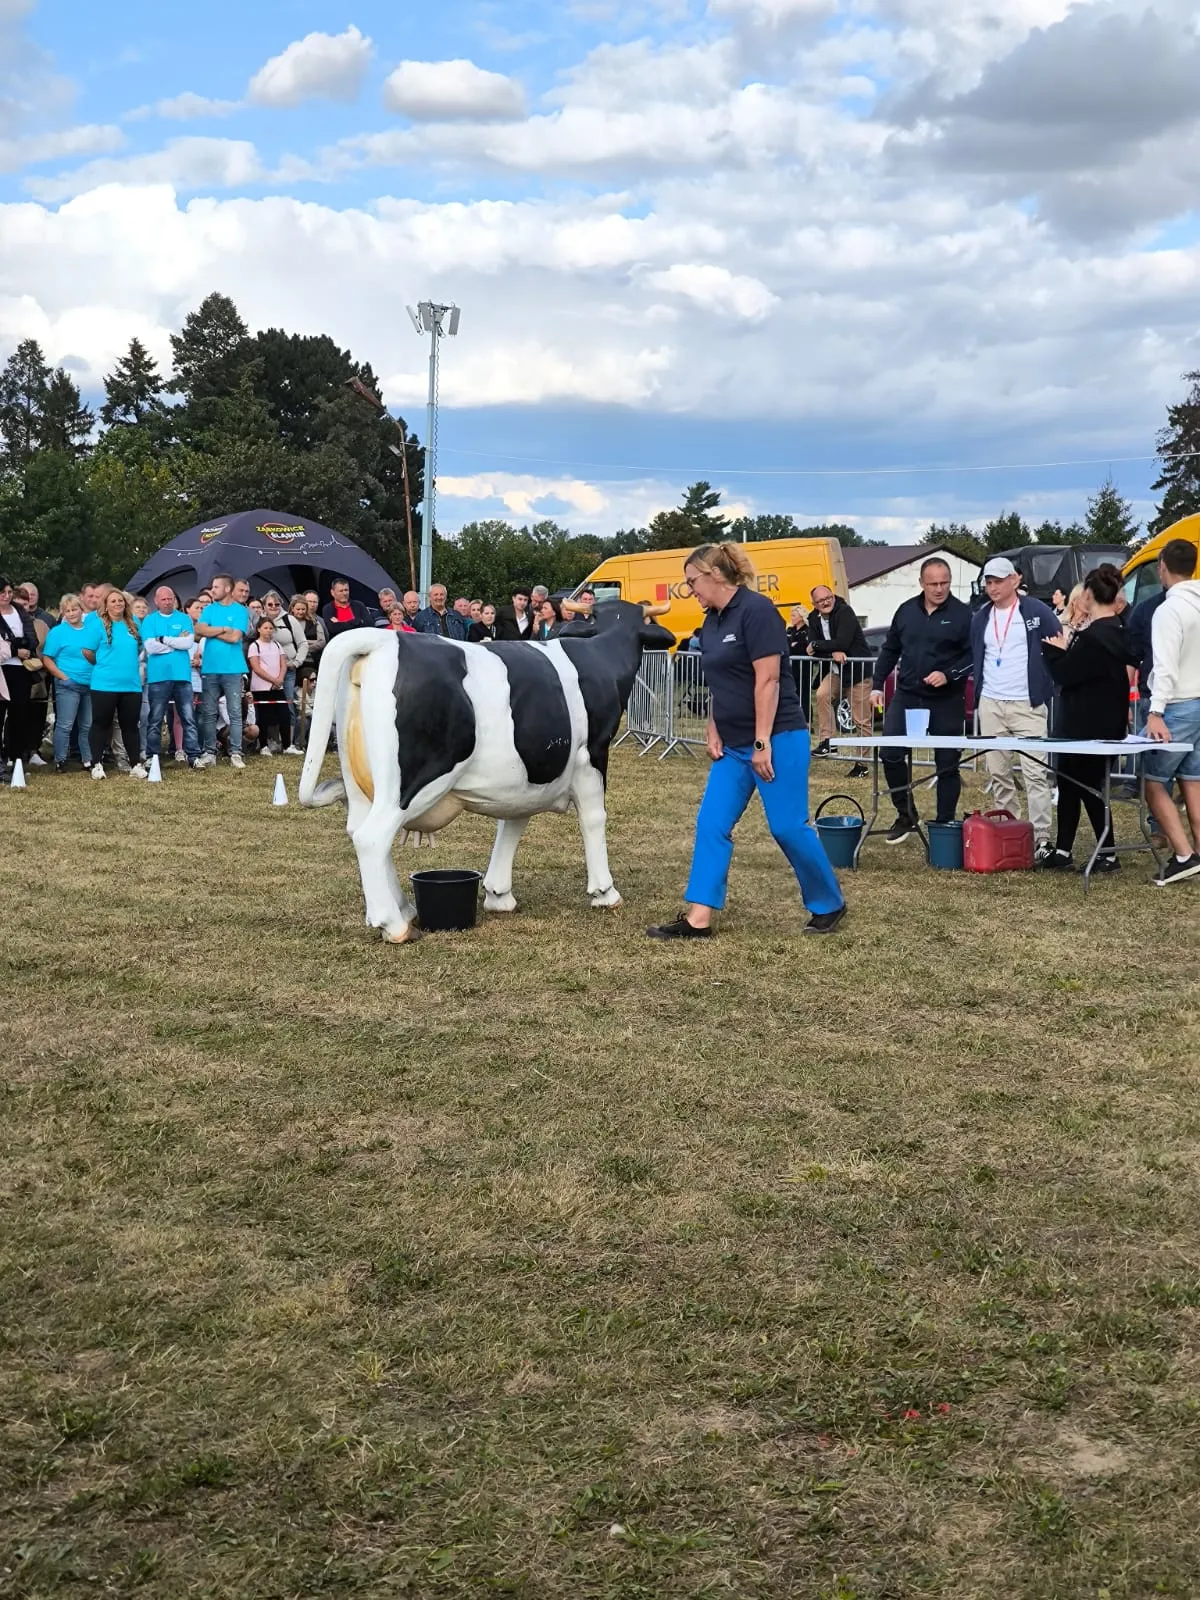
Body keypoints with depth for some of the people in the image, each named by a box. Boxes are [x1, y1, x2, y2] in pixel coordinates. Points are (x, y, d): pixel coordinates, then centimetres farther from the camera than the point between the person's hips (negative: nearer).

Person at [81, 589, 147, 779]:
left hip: (132, 685, 4)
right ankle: (97, 764, 8)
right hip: (105, 684, -4)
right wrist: (102, 664, 5)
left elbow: (139, 649, 21)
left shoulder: (133, 624, 10)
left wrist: (129, 664, 12)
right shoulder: (98, 624, -5)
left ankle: (136, 764, 13)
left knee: (130, 726, 9)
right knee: (101, 724, 2)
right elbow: (88, 651, -7)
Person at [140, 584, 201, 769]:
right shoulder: (149, 621, 6)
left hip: (182, 675, 1)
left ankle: (193, 756, 0)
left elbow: (189, 643, -6)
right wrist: (177, 642, -5)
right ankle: (152, 758, 9)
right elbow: (150, 647, -8)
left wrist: (164, 639, -7)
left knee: (189, 718, -1)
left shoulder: (184, 619, 9)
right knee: (155, 720, 4)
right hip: (158, 676, -1)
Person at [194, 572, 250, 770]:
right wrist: (224, 629, -8)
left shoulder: (240, 611, -1)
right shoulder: (209, 609, 10)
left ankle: (235, 753, 1)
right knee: (208, 714, 4)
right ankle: (209, 753, 10)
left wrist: (212, 631, -3)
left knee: (235, 713, -2)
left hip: (232, 669, -3)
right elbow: (199, 630, -5)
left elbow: (235, 637, -12)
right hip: (210, 669, 3)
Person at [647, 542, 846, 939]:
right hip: (733, 744, 9)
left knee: (788, 827, -4)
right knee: (712, 824, 2)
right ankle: (698, 919, 3)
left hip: (776, 739, -9)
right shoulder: (712, 622, 11)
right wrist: (713, 732, 7)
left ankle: (829, 905, 16)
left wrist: (763, 742, -21)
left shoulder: (755, 610, -16)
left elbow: (768, 679, -20)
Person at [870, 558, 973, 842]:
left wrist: (948, 675, -20)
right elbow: (890, 650, 15)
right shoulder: (906, 611, 7)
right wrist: (877, 685, 10)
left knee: (947, 763, 4)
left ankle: (945, 824, 15)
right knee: (891, 753, -4)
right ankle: (905, 815, 14)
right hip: (906, 696, 3)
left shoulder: (962, 614, -6)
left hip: (947, 701, -3)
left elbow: (974, 655, -7)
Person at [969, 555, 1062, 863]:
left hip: (1028, 705, -5)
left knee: (1035, 773, -9)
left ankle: (1041, 838, -9)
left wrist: (1052, 692, -8)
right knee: (997, 773, 8)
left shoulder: (1037, 612, -4)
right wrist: (978, 691, 10)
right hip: (990, 705, 5)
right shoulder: (981, 618, 12)